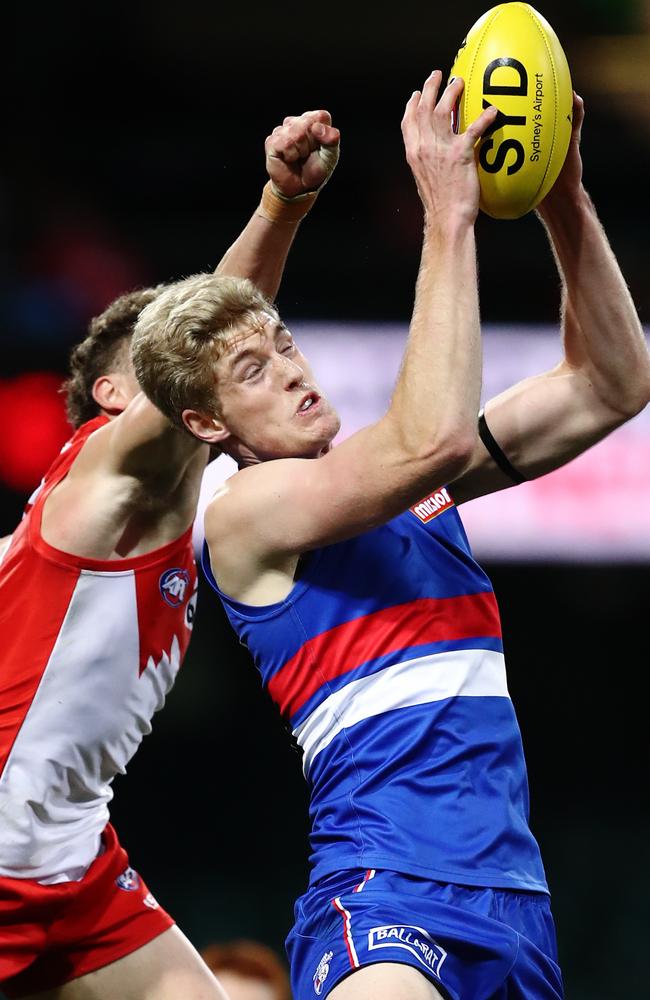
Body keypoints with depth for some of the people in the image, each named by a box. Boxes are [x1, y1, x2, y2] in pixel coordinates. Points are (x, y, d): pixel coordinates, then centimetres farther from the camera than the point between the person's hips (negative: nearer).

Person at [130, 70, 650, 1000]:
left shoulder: (400, 477, 18)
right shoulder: (246, 507, -2)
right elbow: (433, 435, -19)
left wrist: (566, 204, 5)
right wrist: (448, 216, -15)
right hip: (385, 896, -7)